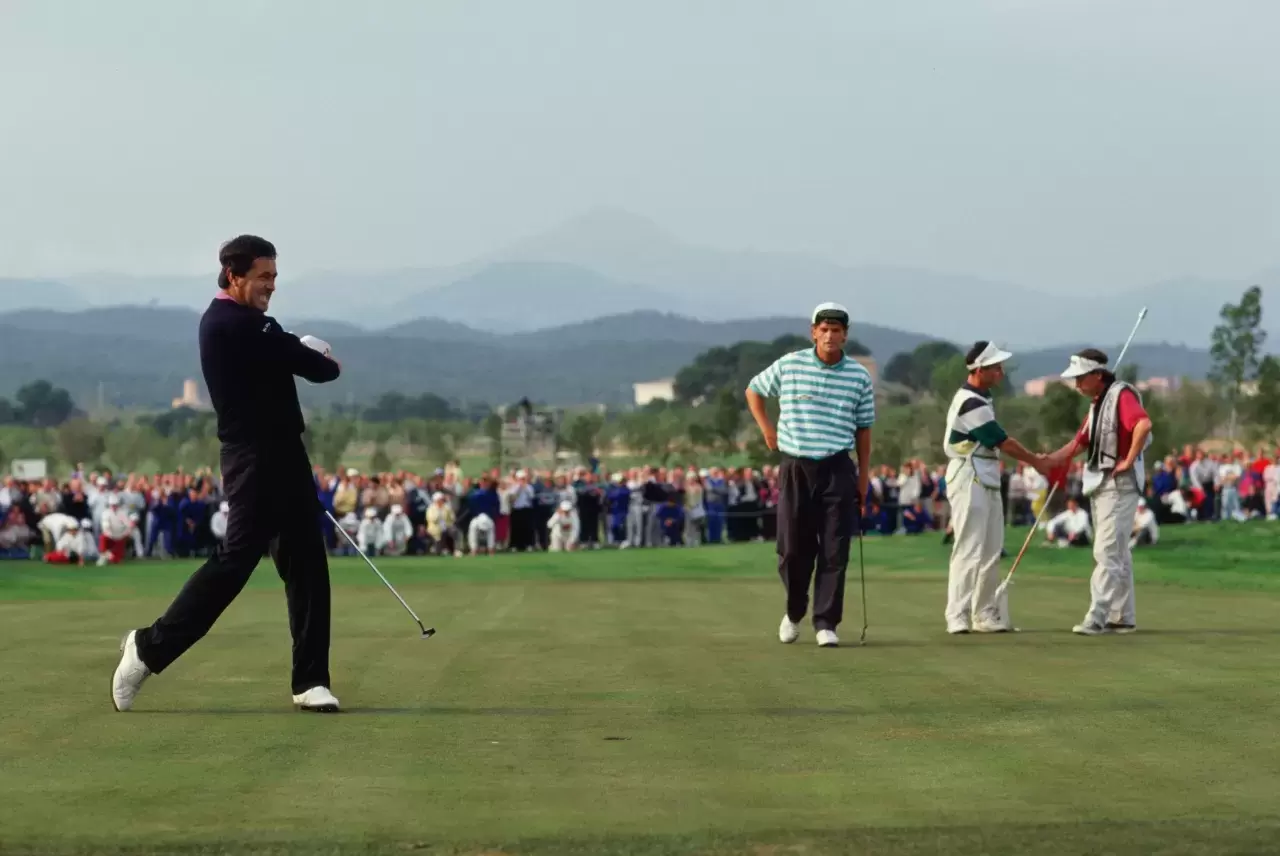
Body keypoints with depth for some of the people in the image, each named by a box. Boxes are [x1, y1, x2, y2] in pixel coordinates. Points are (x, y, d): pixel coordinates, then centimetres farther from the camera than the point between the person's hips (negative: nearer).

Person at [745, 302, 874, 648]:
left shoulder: (859, 376, 2)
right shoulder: (788, 365, 0)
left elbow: (863, 429, 7)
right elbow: (753, 390, 17)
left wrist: (864, 476, 4)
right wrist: (768, 432, 8)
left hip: (837, 470, 0)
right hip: (794, 467, 0)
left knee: (834, 551, -2)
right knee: (792, 548, 4)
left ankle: (826, 623, 4)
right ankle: (794, 612, 26)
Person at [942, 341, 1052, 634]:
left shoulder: (982, 399, 13)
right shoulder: (971, 403, -19)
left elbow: (998, 443, 14)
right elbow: (1002, 442, -13)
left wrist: (1034, 458, 8)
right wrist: (1036, 462, -2)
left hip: (988, 482, 10)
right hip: (969, 480, -10)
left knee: (990, 552, 11)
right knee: (969, 550, -11)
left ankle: (985, 615, 16)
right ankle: (957, 617, -10)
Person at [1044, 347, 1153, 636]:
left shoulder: (1122, 396, -15)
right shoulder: (1097, 403, 16)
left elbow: (1144, 424, -32)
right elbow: (1079, 443, 17)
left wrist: (1129, 460, -25)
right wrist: (1047, 460, 4)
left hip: (1120, 483, -10)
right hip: (1099, 484, 10)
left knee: (1106, 553, -13)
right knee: (1117, 554, 12)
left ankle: (1096, 618, -16)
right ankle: (1123, 617, 17)